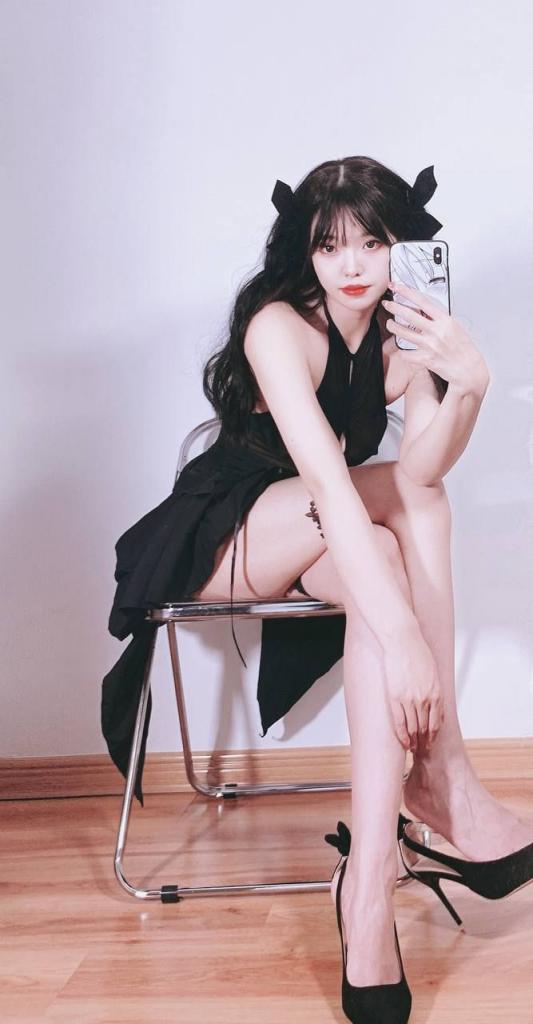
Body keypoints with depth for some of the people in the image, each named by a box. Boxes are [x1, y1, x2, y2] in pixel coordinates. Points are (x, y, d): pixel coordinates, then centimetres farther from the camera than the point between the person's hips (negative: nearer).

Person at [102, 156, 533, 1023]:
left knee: (414, 517, -31)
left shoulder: (400, 336, -3)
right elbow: (329, 481, -36)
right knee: (416, 506, -30)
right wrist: (402, 631, -46)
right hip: (222, 538, -5)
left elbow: (422, 469, -21)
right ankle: (443, 774, -32)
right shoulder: (279, 327, -22)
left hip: (326, 550, 5)